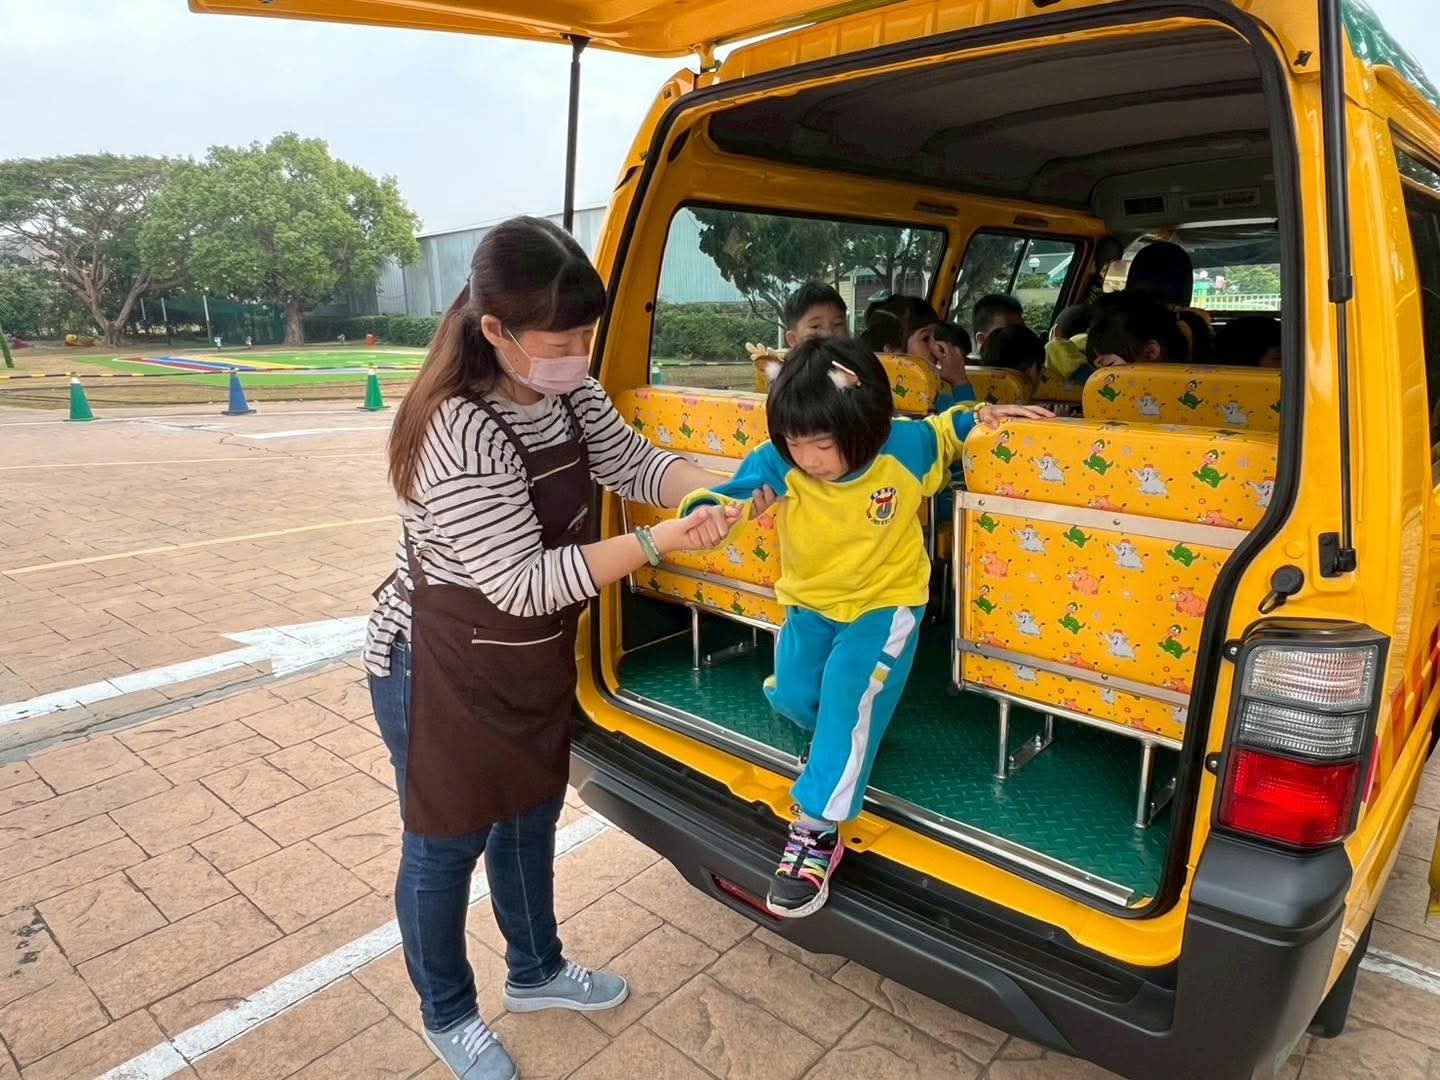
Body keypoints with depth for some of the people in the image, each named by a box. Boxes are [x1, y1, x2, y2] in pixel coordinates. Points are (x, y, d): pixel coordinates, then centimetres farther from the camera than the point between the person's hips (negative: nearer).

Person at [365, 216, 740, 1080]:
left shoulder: (569, 391, -7)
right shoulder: (459, 434, -32)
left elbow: (632, 463, 3)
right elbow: (526, 582, -32)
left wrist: (717, 488, -15)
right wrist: (662, 542, -33)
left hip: (535, 661, 8)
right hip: (443, 674, -8)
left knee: (531, 820, 24)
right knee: (447, 846, 14)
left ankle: (536, 972, 49)